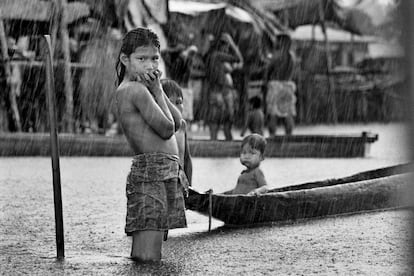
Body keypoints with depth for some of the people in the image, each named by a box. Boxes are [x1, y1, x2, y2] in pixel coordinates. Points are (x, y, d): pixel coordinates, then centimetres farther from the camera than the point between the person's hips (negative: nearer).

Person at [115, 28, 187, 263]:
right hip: (152, 170, -10)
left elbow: (177, 123, 16)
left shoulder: (128, 89, 21)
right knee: (149, 260, -13)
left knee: (142, 259, 11)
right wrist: (158, 90, -2)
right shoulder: (137, 89, -10)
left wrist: (156, 90, 4)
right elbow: (167, 129, -11)